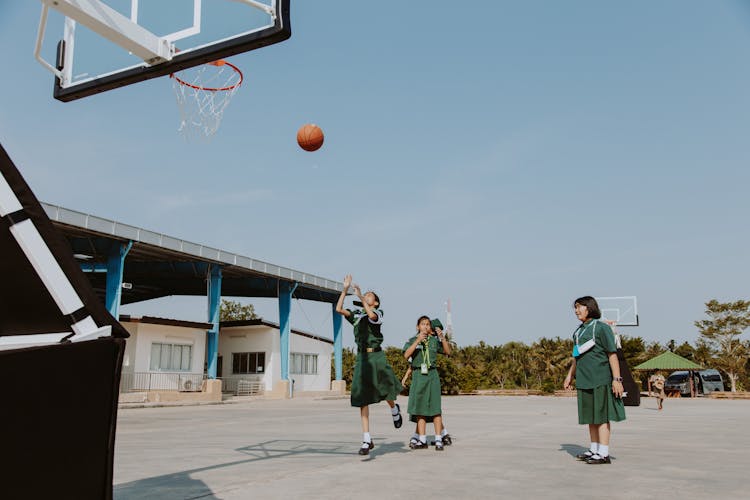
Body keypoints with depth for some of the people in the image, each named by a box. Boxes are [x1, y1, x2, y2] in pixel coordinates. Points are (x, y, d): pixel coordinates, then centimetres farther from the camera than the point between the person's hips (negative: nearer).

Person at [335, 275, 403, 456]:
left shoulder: (378, 313, 4)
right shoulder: (356, 314, 15)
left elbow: (371, 315, -20)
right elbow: (339, 309, 4)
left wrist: (360, 296, -19)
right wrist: (345, 289, 3)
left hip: (376, 356, -3)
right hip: (361, 357, 4)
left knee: (385, 390, -4)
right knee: (362, 398, 1)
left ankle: (394, 410, 36)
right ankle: (367, 440, 5)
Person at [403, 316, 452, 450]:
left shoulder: (434, 340, 8)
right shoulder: (412, 340, 4)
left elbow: (447, 351, 4)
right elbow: (406, 355, -12)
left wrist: (442, 337, -10)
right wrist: (418, 340, -19)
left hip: (432, 375, 0)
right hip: (418, 375, 0)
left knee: (435, 408, -3)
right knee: (419, 409, 5)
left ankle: (438, 440, 0)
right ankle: (422, 440, 12)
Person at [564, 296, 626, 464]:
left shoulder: (601, 327, -8)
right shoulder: (579, 331, 14)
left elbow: (612, 354, -11)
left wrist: (616, 379, -17)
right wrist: (570, 375, 19)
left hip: (600, 378, -8)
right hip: (584, 379, 8)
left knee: (601, 415, -5)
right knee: (591, 415, 13)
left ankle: (604, 454, -1)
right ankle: (594, 450, 22)